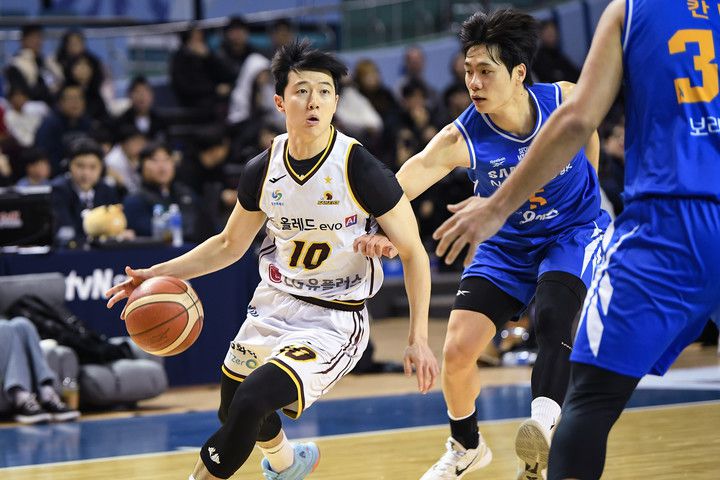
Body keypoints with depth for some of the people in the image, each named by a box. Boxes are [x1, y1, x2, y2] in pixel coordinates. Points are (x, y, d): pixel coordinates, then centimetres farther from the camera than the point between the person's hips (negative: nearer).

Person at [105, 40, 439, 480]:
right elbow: (230, 245, 10)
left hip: (333, 321, -6)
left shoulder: (360, 170, -21)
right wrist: (159, 273, -1)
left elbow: (413, 252, -12)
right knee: (233, 410, 25)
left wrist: (418, 339, -18)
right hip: (273, 306, 6)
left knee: (250, 402, -27)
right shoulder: (264, 170, -6)